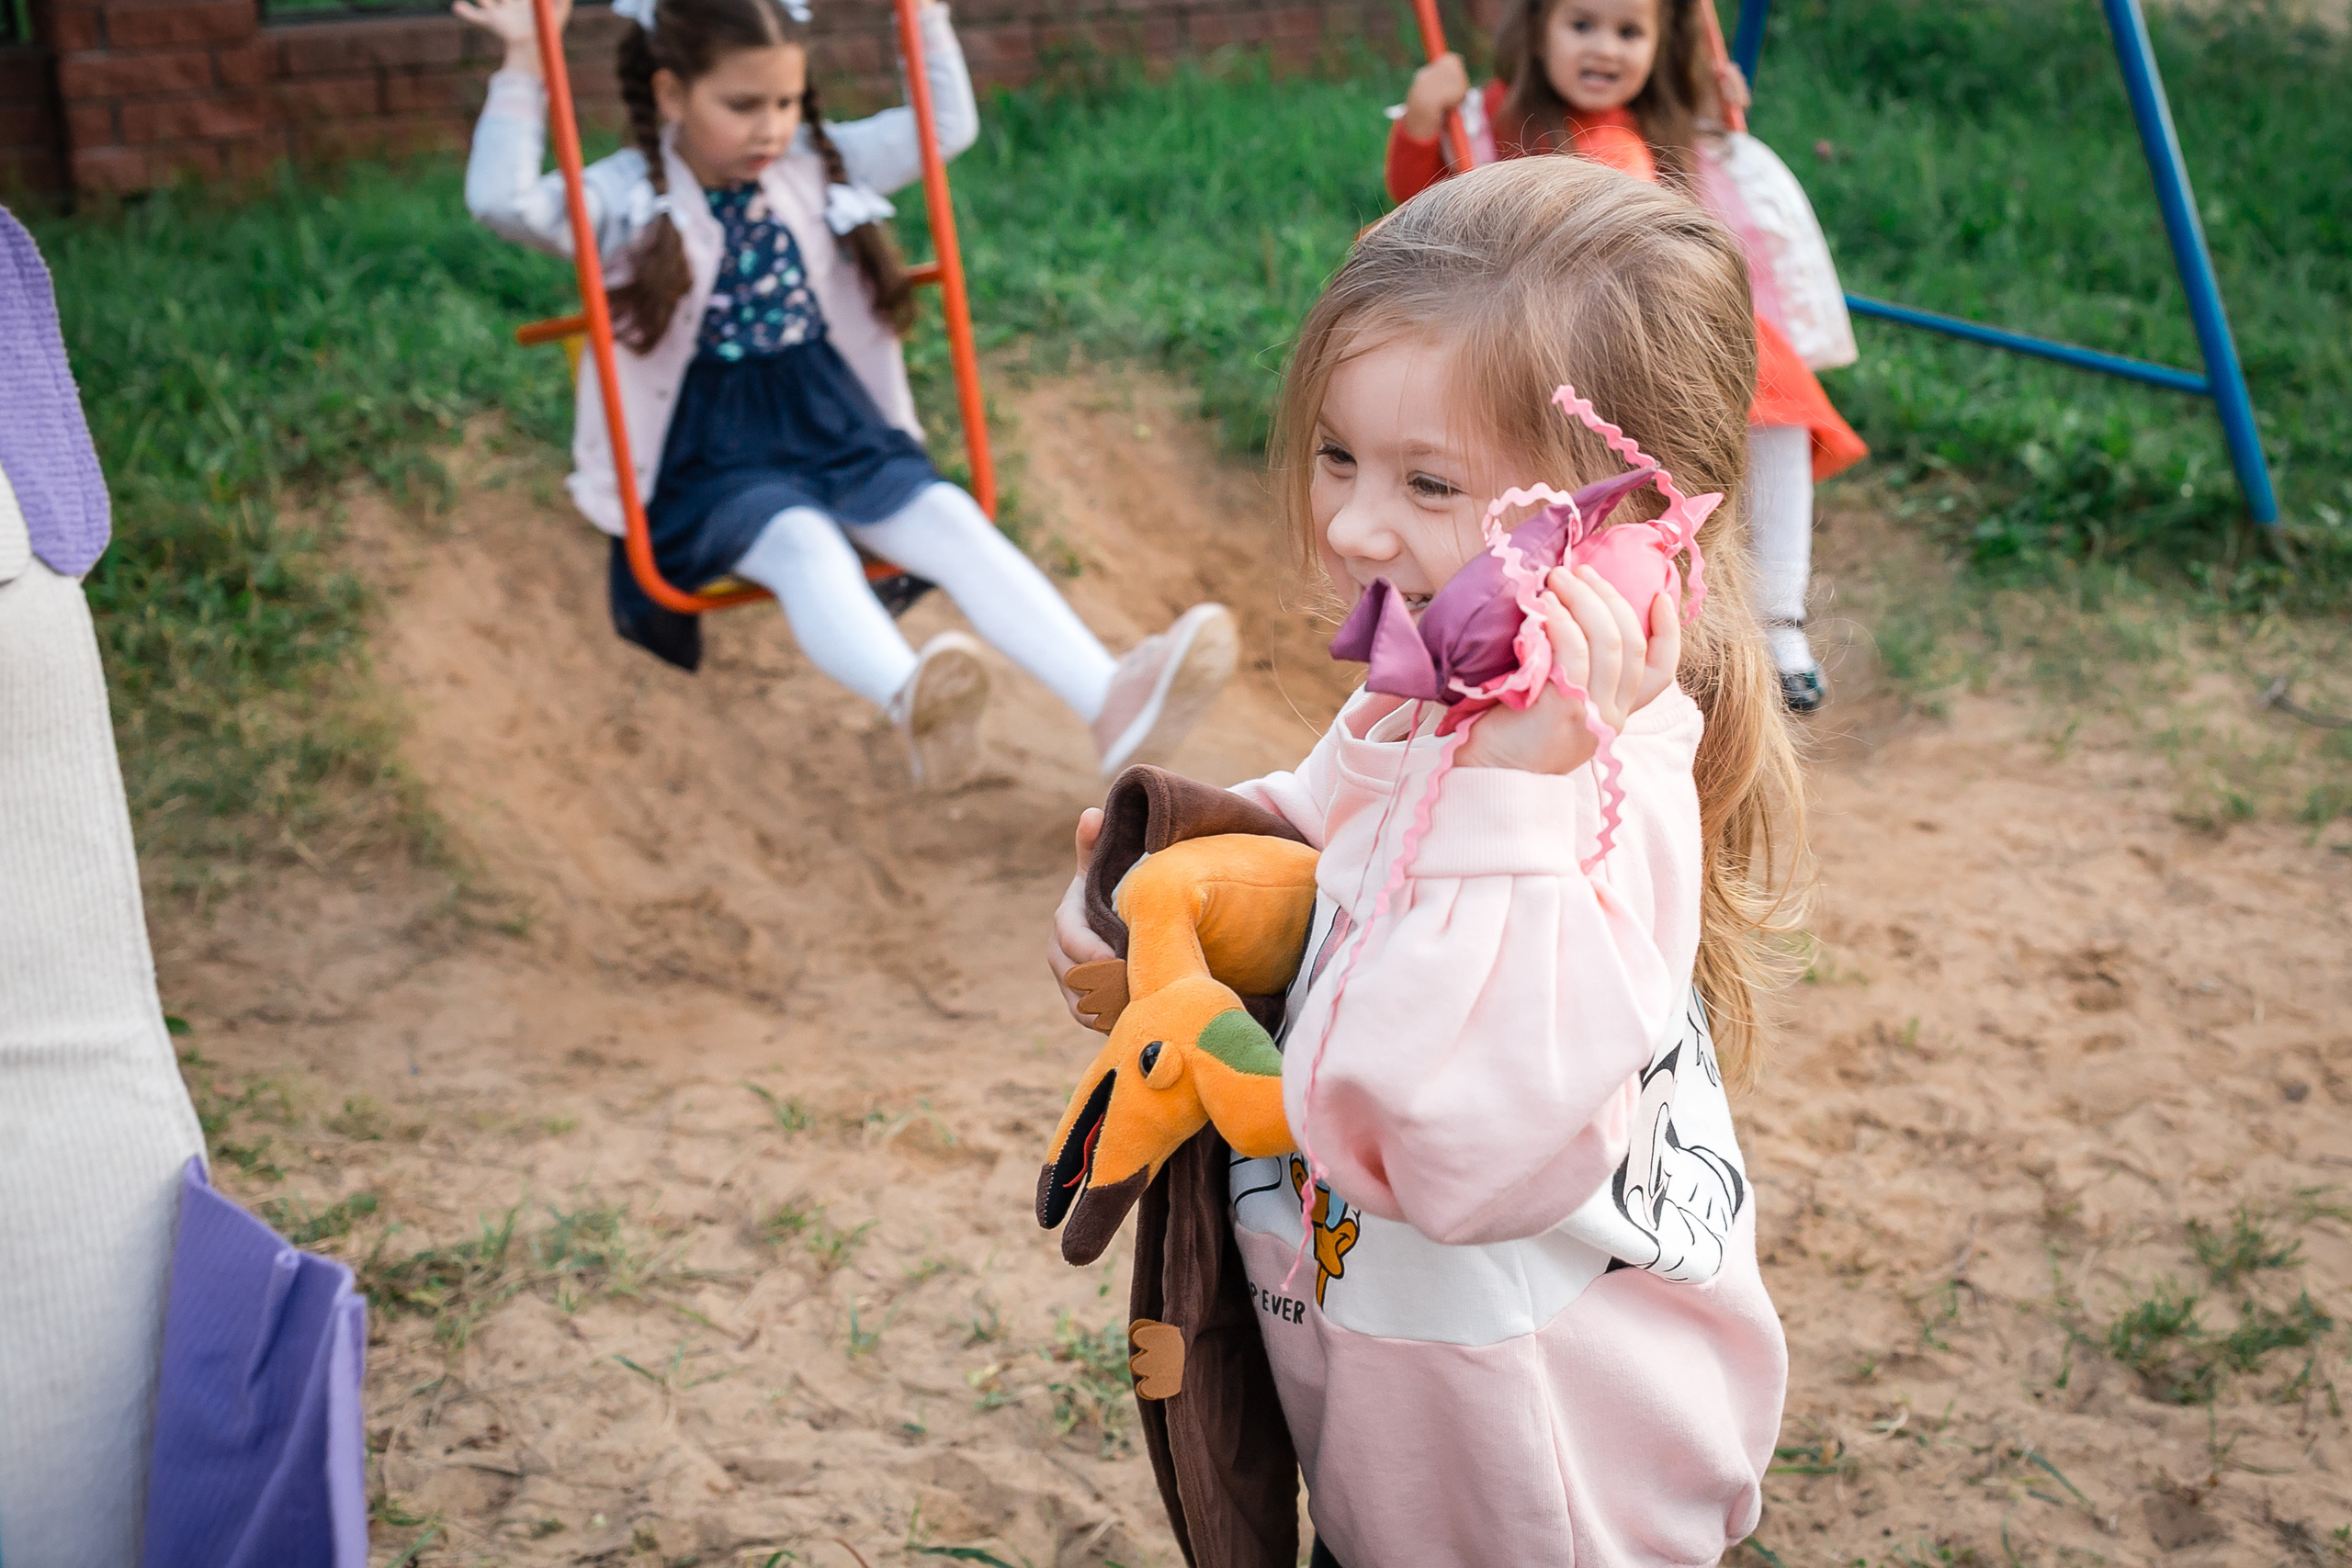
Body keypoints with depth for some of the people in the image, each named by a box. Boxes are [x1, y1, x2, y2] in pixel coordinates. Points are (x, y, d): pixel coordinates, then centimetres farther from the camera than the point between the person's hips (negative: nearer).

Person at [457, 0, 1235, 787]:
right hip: (715, 457, -4)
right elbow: (503, 200, -19)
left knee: (955, 524, -22)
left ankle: (1114, 701, -41)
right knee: (803, 542, -36)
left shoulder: (819, 164, 11)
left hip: (837, 427, 5)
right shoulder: (630, 195, -3)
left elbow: (947, 128, 17)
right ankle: (913, 705, -66)